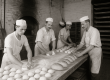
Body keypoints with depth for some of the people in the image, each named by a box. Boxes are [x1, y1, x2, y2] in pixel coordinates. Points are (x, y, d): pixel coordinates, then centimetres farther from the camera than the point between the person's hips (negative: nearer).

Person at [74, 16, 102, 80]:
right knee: (91, 70, 15)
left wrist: (81, 53, -29)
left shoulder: (94, 31, -21)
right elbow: (82, 43, 11)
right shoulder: (85, 31, 5)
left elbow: (92, 46, -29)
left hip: (96, 52, -7)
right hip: (90, 52, 7)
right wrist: (76, 50, 1)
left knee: (94, 73, -1)